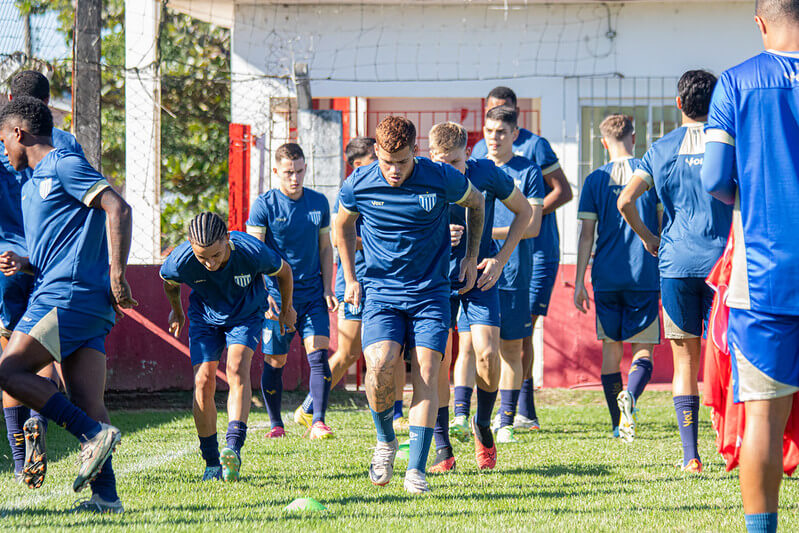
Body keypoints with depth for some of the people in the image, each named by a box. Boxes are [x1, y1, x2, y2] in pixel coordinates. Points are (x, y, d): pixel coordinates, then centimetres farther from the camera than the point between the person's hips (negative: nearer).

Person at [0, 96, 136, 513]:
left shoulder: (64, 166, -3)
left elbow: (118, 209, -13)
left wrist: (117, 276, -19)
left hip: (70, 294, -9)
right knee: (86, 404, 1)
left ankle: (95, 433, -17)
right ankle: (105, 496, -5)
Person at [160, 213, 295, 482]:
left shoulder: (252, 252, -34)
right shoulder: (180, 261, -31)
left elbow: (283, 271, -10)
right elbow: (169, 281, -3)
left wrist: (287, 308, 6)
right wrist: (176, 311, 16)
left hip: (247, 315, -1)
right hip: (205, 316, 1)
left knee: (237, 366, -25)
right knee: (203, 381, -11)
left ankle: (234, 448, -36)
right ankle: (212, 463, 2)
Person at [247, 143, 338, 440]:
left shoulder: (319, 203, 7)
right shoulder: (264, 205, -4)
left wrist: (327, 289, 6)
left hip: (312, 295, 2)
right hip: (277, 296, -2)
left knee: (319, 355, -11)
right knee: (274, 363, 3)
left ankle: (318, 423, -12)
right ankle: (276, 424, 18)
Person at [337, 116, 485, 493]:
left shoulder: (442, 179, -10)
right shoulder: (359, 185, -7)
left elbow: (476, 203, 12)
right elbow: (342, 225, 15)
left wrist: (471, 257, 13)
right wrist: (350, 279, 13)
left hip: (431, 292, 0)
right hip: (380, 292, 0)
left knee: (426, 373, -12)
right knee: (380, 366, -21)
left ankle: (416, 470, -9)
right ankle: (386, 441, 7)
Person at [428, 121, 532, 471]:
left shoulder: (486, 175, -12)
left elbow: (524, 212, 4)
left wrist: (501, 259, -4)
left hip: (481, 276, 0)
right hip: (438, 279, 0)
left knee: (488, 354, -15)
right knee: (437, 360, -10)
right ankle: (443, 449, 0)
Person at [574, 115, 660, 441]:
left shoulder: (595, 180, 3)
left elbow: (587, 234, 1)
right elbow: (663, 224, 3)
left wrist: (579, 281, 4)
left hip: (606, 277, 1)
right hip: (645, 276, -1)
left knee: (611, 349, 11)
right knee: (643, 349, 3)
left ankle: (618, 425, 11)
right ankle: (630, 396, -28)